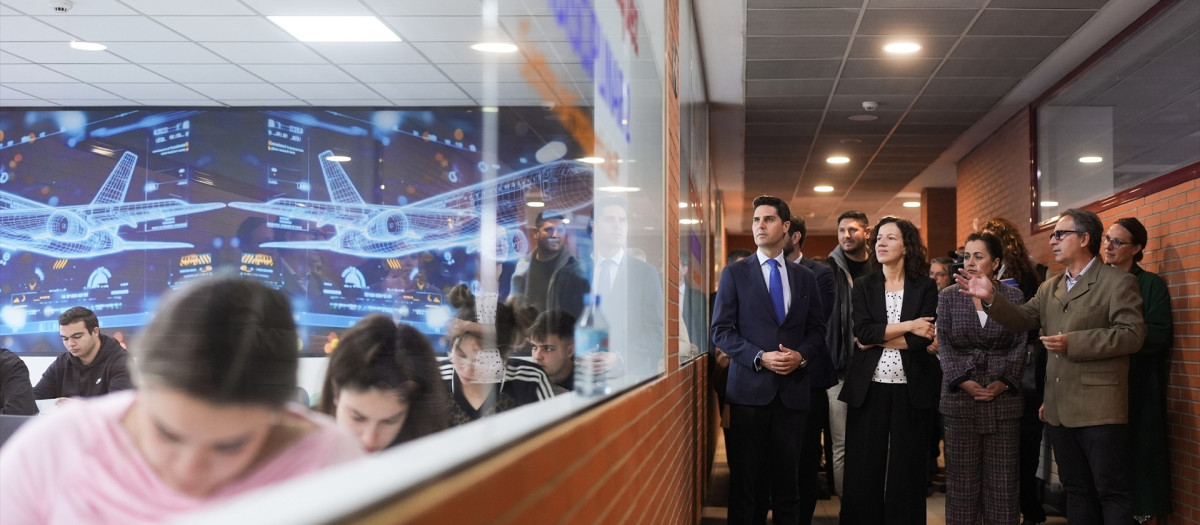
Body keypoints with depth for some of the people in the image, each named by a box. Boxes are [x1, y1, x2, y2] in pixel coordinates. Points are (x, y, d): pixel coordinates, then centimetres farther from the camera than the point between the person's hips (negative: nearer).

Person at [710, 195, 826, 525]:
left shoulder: (805, 277, 11)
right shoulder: (734, 273, 2)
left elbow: (816, 329, 13)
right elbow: (721, 331, -2)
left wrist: (801, 355, -8)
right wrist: (760, 358, -14)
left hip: (793, 389, 2)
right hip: (749, 387, -2)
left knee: (788, 476, 7)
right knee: (745, 477, 3)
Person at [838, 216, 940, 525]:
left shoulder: (926, 287, 3)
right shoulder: (863, 286, 7)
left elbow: (924, 338, -10)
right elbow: (862, 331, -7)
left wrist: (878, 339, -9)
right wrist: (906, 326, -11)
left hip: (912, 389, -1)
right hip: (869, 388, 1)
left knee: (908, 469, 4)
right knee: (864, 468, 3)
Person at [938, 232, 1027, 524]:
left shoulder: (1013, 296, 3)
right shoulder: (948, 296, 4)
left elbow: (1020, 344, 0)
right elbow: (944, 345, -1)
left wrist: (1004, 382, -11)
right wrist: (963, 381, -13)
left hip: (1004, 397, 0)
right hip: (960, 396, 0)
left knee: (1002, 476, 4)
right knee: (962, 474, 4)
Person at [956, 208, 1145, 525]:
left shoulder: (1118, 282, -4)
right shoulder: (1049, 289, 18)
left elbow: (1132, 334, -14)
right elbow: (1021, 320, 10)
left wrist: (1073, 342, -19)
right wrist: (991, 298, -7)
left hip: (1098, 407, -7)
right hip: (1059, 408, 7)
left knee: (1111, 491, -2)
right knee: (1076, 489, 14)